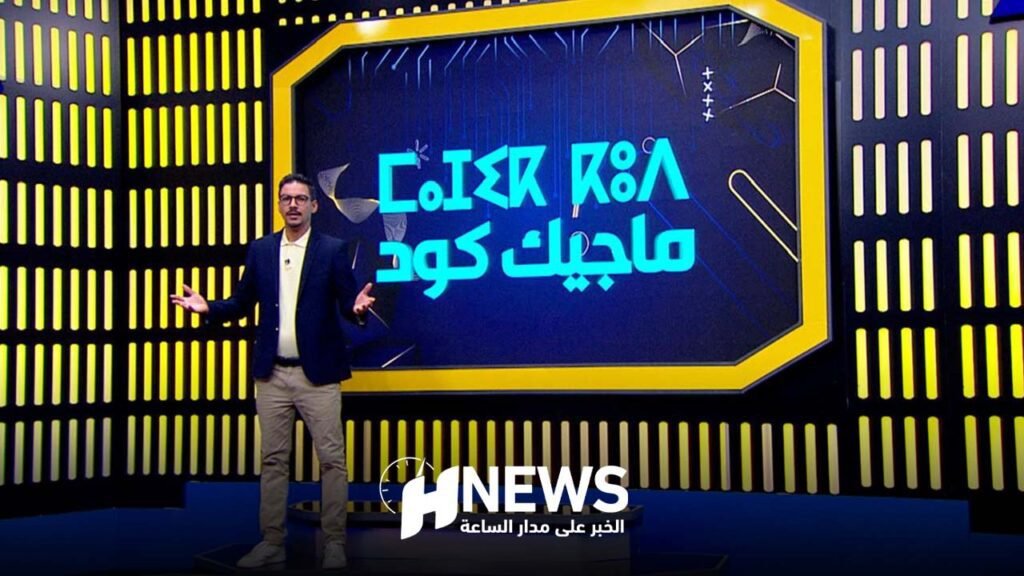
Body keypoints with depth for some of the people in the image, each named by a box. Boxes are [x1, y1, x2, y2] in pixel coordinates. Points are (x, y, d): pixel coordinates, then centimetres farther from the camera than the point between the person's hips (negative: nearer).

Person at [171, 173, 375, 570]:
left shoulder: (332, 250, -1)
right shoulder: (260, 250, 8)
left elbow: (347, 306, -4)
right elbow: (242, 303, 10)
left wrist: (358, 307, -26)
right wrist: (208, 308, -7)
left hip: (317, 375, -3)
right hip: (273, 375, 3)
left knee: (331, 459, 0)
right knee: (273, 460, 10)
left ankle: (334, 543, 9)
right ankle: (271, 542, 19)